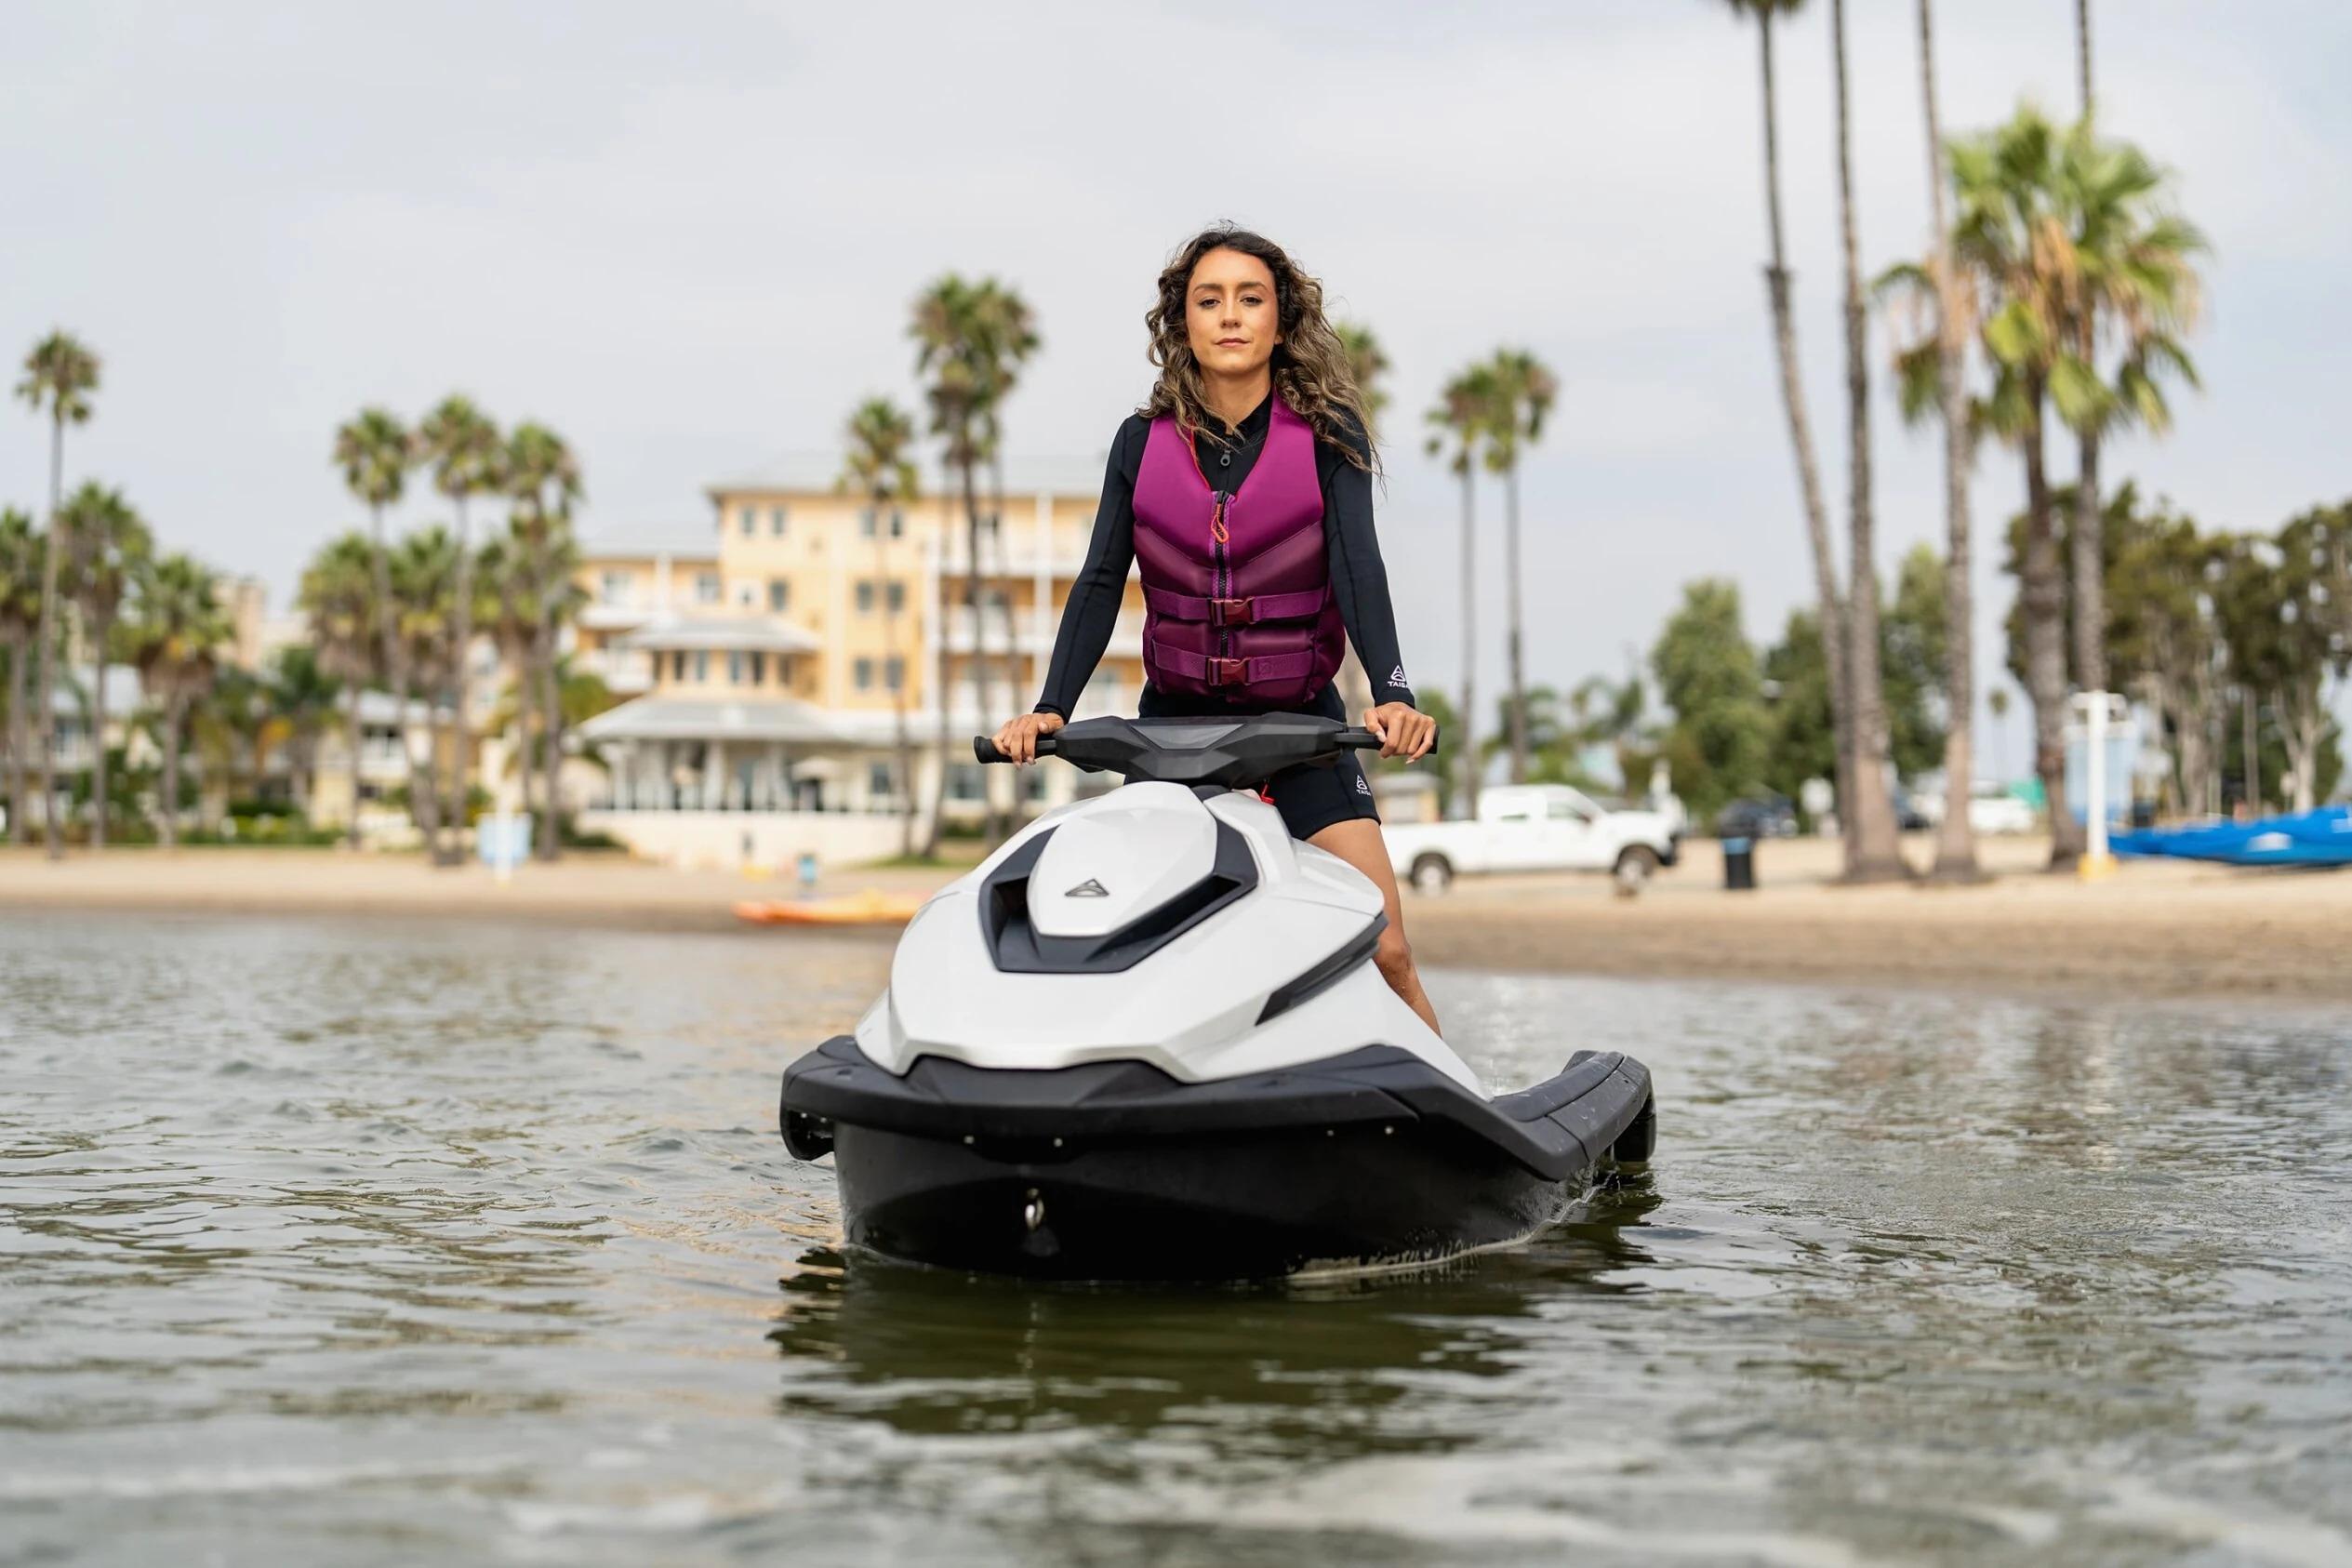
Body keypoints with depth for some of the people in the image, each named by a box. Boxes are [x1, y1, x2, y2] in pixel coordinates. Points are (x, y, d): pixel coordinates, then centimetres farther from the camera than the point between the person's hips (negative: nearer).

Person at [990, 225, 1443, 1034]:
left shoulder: (1327, 435, -4)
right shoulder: (1144, 441, 2)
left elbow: (1358, 566, -17)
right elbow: (1099, 583, -4)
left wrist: (1392, 694, -33)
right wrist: (1050, 709, -18)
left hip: (1300, 720, -2)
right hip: (1174, 718, 2)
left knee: (1384, 951, -10)